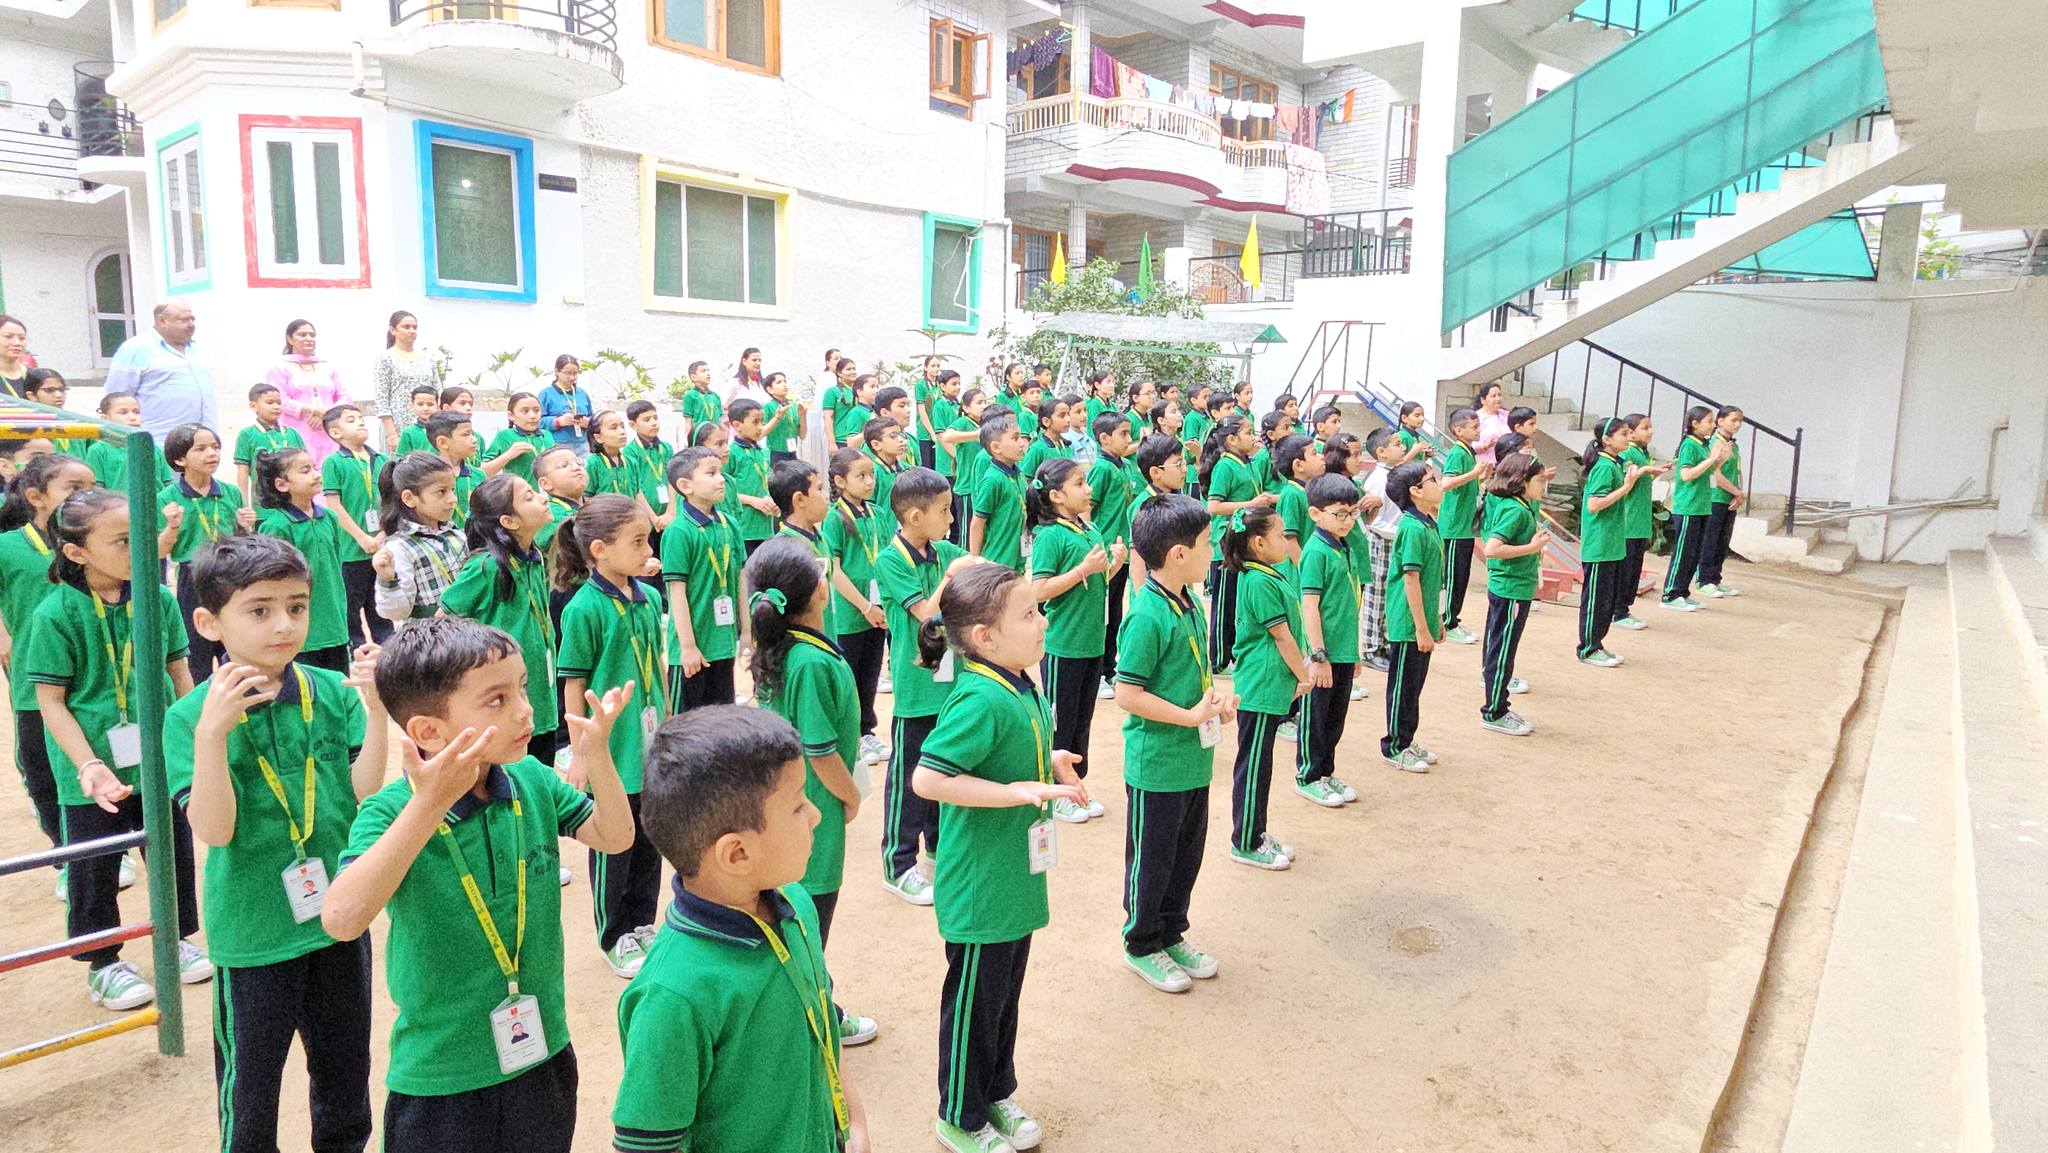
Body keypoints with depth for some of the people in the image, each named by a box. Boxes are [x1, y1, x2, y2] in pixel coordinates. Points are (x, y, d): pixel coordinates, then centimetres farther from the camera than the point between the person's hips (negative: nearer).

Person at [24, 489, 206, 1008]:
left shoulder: (157, 598, -6)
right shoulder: (55, 614, -15)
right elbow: (51, 700, -13)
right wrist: (89, 766, -21)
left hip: (161, 758, 3)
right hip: (92, 769, -3)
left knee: (174, 851, 17)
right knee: (94, 869, 13)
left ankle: (176, 937, 39)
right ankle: (103, 963, 33)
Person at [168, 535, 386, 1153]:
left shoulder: (333, 693, -6)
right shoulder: (189, 716, -11)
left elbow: (364, 796, -11)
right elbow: (214, 830, -19)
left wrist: (375, 711, -22)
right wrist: (211, 732, -30)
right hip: (254, 932, -2)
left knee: (346, 1070, 20)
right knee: (250, 1081, 17)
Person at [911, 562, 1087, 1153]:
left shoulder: (1020, 688, 2)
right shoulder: (980, 700, -27)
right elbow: (927, 778, -31)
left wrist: (1047, 764, 2)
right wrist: (1017, 791, -29)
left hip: (1016, 878, 9)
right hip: (979, 888, -9)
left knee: (1006, 993, 24)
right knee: (974, 1001, 11)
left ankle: (997, 1094, 45)